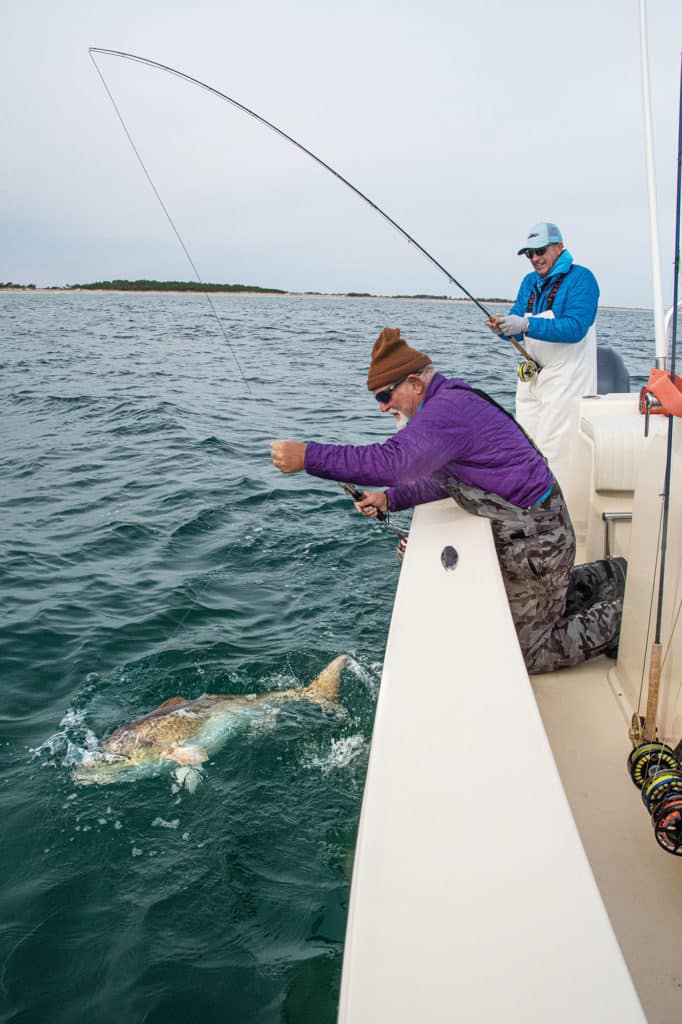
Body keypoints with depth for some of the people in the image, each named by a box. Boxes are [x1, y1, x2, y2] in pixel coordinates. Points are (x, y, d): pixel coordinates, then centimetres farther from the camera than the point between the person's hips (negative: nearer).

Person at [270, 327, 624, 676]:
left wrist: (308, 456, -35)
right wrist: (390, 499, 5)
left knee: (525, 655, 2)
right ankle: (605, 580, 27)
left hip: (533, 540, -10)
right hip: (530, 530, 10)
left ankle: (620, 614, 12)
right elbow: (443, 478, 18)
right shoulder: (454, 400, 11)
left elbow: (394, 461, -38)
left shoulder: (451, 407, -24)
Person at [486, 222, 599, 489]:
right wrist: (502, 327, -14)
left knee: (553, 446, -11)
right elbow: (518, 331, 10)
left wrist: (526, 325, -31)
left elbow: (575, 328, -23)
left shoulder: (580, 278, -9)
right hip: (531, 376, 8)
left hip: (566, 377, -8)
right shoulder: (530, 281, 13)